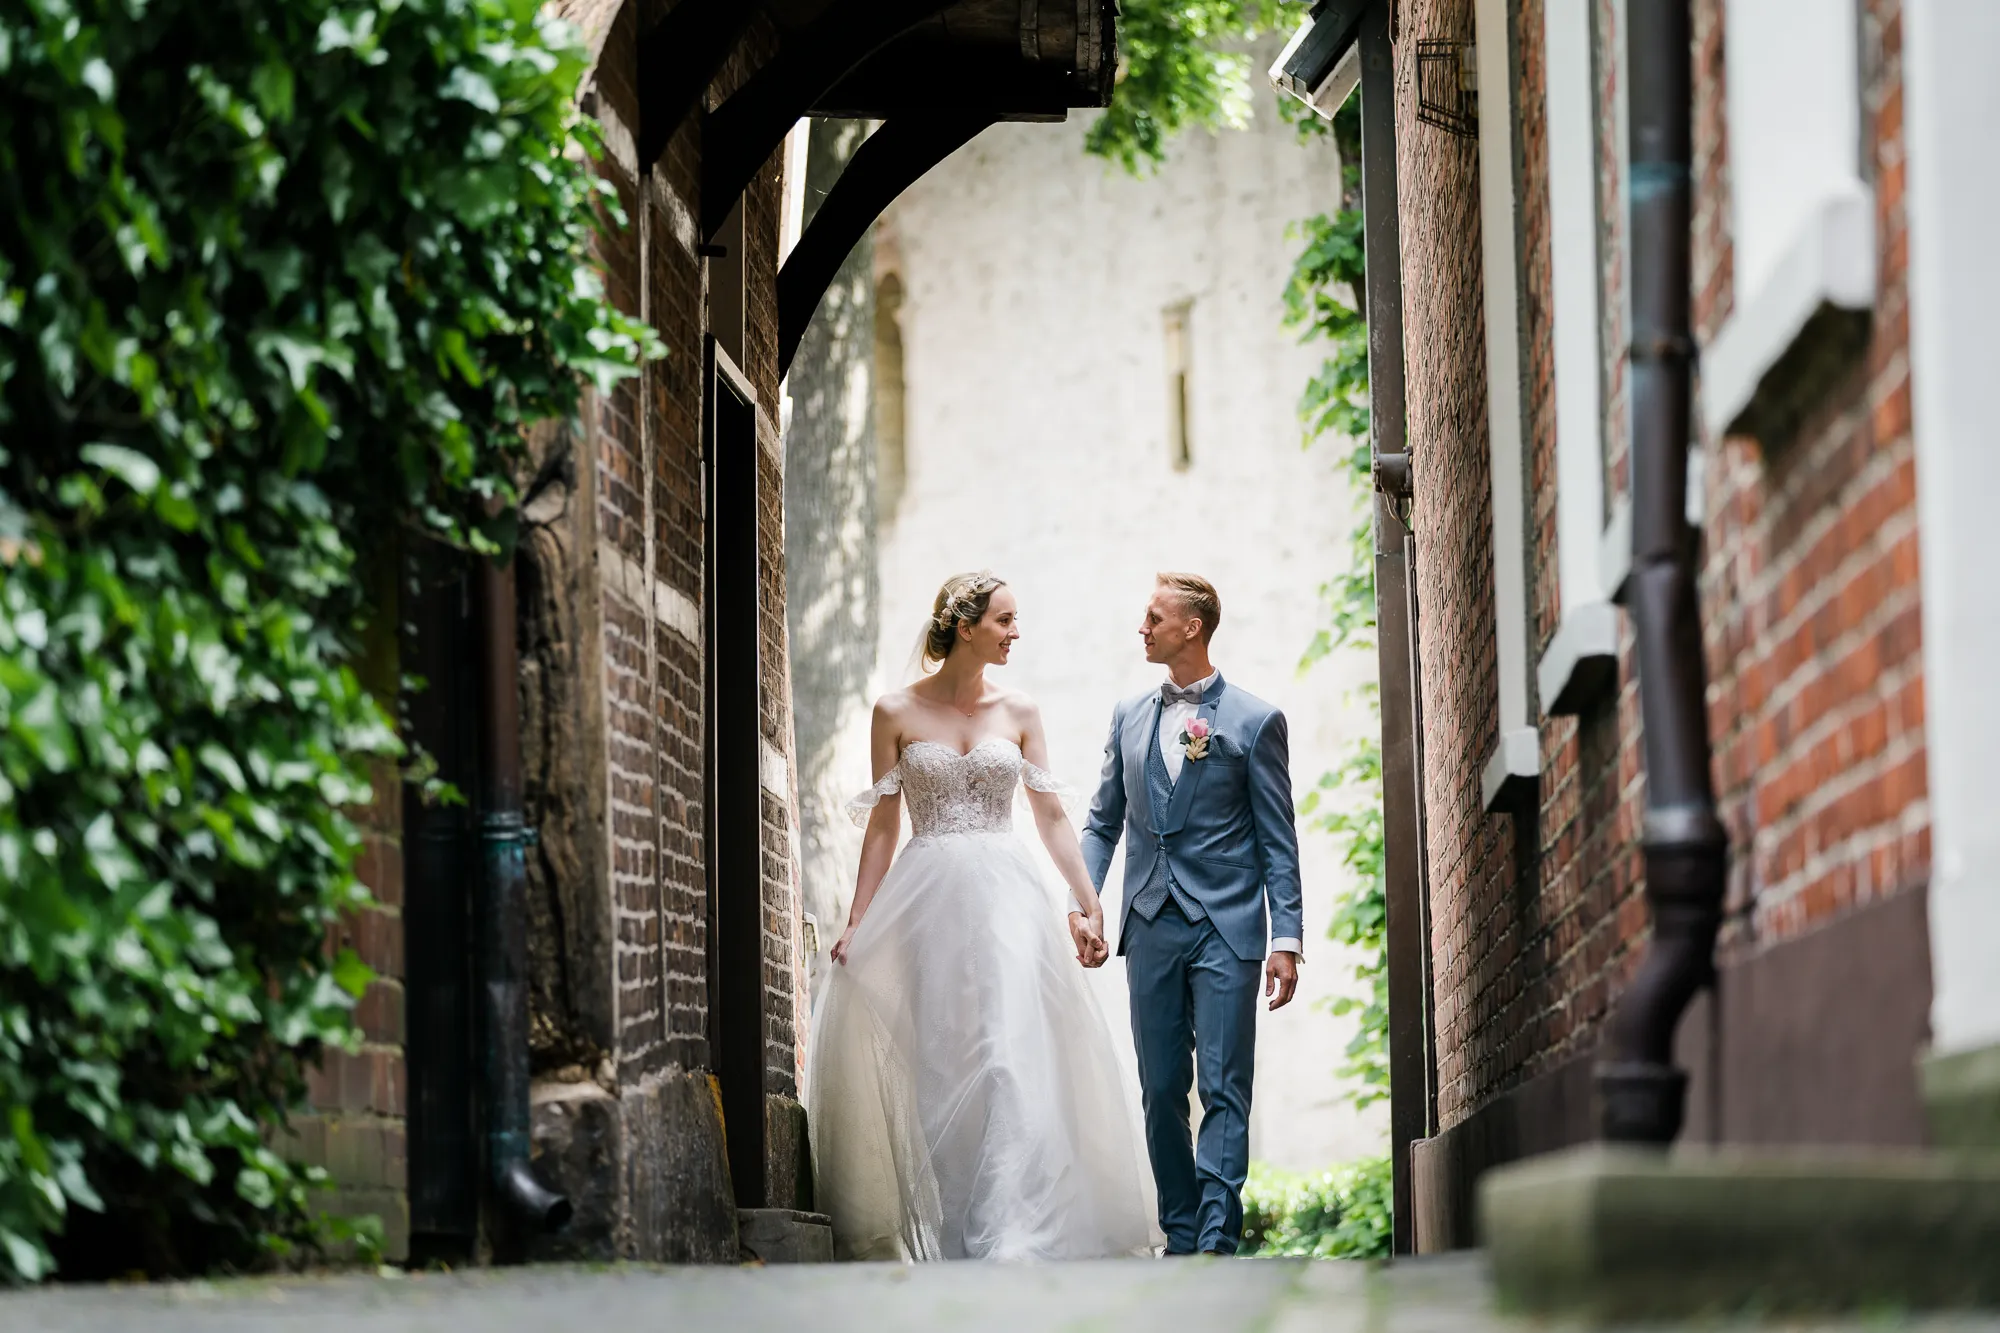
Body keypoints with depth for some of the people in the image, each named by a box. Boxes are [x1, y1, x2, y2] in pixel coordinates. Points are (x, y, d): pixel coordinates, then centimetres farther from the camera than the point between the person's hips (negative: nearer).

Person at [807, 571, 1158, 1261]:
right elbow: (883, 825, 5)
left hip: (1006, 900, 1)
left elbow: (1052, 815, 10)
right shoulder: (897, 713, 4)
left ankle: (1010, 1233, -16)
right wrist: (857, 923, 0)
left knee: (1012, 1059, -12)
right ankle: (940, 1233, 6)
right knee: (933, 1066, -1)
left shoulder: (1018, 713, 9)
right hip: (927, 901, -1)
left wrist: (1089, 907, 5)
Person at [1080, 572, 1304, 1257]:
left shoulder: (1254, 722, 0)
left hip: (1225, 930, -4)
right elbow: (1103, 822, 17)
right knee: (1161, 1092, 6)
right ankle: (1180, 1239, 14)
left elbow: (1278, 841, 0)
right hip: (1151, 928, 5)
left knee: (1223, 1091, -8)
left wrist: (1286, 940, -6)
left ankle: (1217, 1241, -11)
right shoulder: (1130, 717, 13)